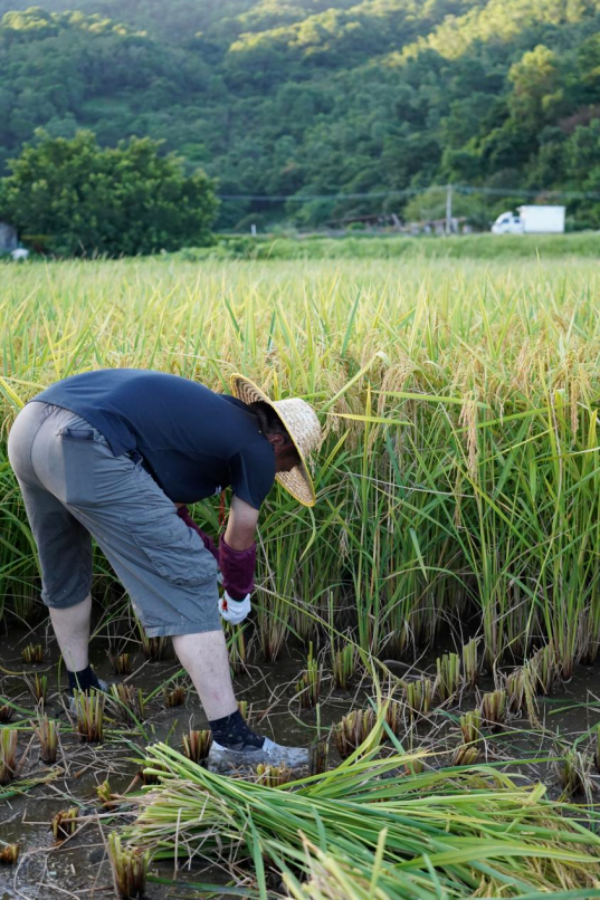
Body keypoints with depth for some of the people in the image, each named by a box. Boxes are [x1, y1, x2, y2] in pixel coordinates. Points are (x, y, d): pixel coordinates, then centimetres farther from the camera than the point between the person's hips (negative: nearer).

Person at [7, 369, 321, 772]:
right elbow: (239, 543, 21)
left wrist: (213, 561, 49)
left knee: (64, 573, 30)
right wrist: (237, 596, 40)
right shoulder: (256, 449, 9)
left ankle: (82, 690, 48)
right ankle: (231, 739, 0)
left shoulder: (213, 413, 30)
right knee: (187, 584, -1)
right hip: (88, 450, -10)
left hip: (27, 427, 10)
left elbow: (166, 507, 39)